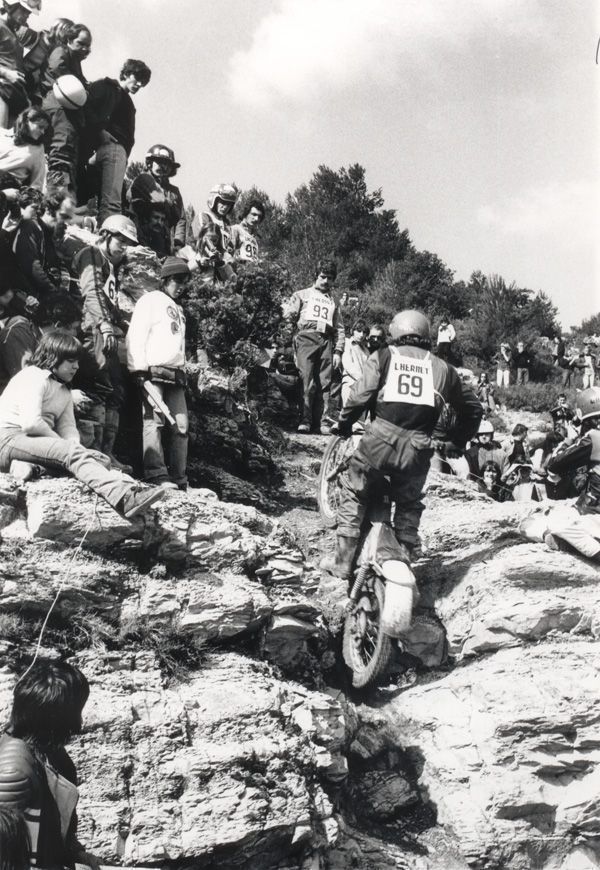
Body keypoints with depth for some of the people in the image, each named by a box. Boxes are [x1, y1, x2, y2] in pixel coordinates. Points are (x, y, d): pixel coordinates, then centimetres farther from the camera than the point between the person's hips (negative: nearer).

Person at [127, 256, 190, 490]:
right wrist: (139, 368, -16)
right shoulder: (151, 300, 3)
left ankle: (179, 479, 5)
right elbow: (136, 336, -8)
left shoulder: (178, 310, 27)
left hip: (175, 375, 8)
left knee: (181, 425, 2)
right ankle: (157, 475, -20)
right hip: (153, 372, -8)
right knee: (154, 421, -15)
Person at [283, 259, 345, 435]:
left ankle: (324, 422, -7)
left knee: (325, 383, -6)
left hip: (326, 341, 3)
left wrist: (338, 351, 11)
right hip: (306, 337, -3)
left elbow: (340, 329, 21)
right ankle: (305, 420, -18)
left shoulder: (333, 302, 28)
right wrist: (291, 314, -8)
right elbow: (288, 314, 11)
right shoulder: (302, 295, 21)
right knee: (307, 381, -16)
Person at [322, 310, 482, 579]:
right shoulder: (442, 368, 16)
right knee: (409, 505, 22)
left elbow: (360, 396, -3)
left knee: (353, 496, 14)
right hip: (418, 450, 2)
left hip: (379, 442, -2)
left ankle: (343, 561, 13)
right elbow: (473, 408, 23)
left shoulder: (383, 357, 7)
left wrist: (344, 425, 12)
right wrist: (456, 442, 32)